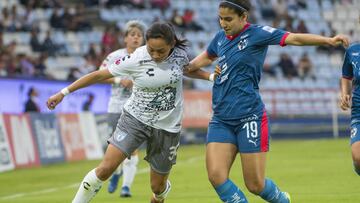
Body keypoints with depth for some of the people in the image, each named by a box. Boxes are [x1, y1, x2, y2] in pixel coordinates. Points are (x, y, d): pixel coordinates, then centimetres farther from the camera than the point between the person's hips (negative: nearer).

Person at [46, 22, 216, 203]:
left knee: (158, 187, 9)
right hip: (135, 119, -2)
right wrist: (63, 93, -11)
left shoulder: (179, 53, -9)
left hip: (167, 127, 2)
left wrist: (211, 76, 1)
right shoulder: (135, 60, -19)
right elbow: (99, 75, -12)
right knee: (105, 169, -18)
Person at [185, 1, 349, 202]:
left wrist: (329, 40, -29)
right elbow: (207, 57, 34)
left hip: (250, 117, -5)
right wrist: (188, 67, 19)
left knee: (256, 185, -3)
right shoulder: (220, 37, 11)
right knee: (216, 175, -12)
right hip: (221, 119, 5)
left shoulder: (257, 34, -6)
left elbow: (294, 38, -17)